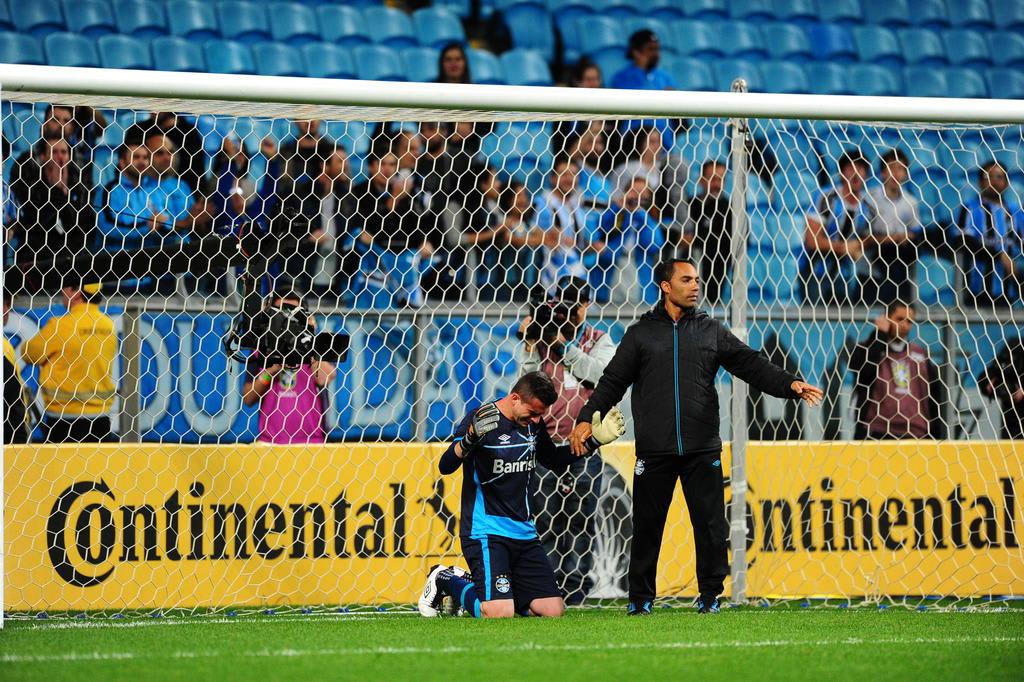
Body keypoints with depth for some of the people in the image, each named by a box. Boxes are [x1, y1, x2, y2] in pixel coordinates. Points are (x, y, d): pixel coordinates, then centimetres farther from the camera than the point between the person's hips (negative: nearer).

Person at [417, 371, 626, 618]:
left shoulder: (533, 423, 8)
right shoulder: (481, 419, -12)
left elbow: (555, 460, 26)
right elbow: (446, 466, -23)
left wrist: (595, 440, 14)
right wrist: (471, 438, -40)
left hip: (524, 532, 7)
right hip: (485, 531, -7)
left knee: (553, 610, -1)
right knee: (499, 613, -24)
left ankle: (472, 584, 18)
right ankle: (446, 581, 7)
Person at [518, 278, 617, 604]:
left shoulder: (599, 341, 11)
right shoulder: (539, 336, 9)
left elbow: (602, 373, -10)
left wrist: (564, 344, -10)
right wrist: (531, 343, -8)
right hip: (545, 444, -1)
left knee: (581, 521, 1)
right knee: (545, 520, -5)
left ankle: (576, 589, 5)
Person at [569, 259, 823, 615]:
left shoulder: (711, 331, 11)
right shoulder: (640, 334, 8)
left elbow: (751, 365, 5)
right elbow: (613, 382, 8)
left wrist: (790, 384, -10)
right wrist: (587, 419, -3)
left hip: (702, 451, 1)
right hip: (654, 451, -1)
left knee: (711, 525, -1)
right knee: (647, 526, 2)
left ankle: (710, 595, 10)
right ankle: (640, 597, 13)